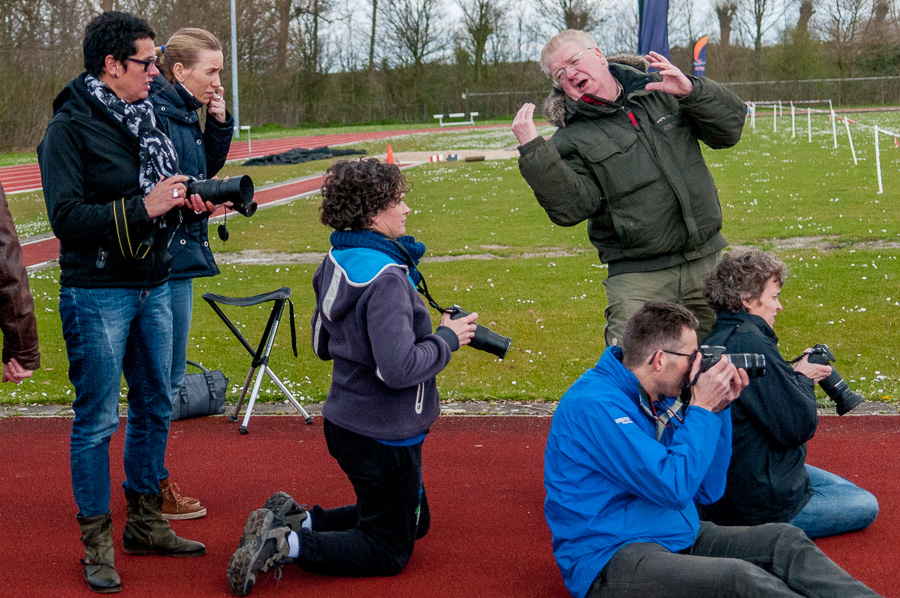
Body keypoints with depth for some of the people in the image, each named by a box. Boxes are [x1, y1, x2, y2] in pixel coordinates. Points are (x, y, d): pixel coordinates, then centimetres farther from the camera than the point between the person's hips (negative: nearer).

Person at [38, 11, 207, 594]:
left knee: (154, 407, 14)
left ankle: (145, 521, 28)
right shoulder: (69, 128, -12)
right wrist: (142, 206, -22)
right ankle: (97, 541, 10)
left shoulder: (142, 118, 11)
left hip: (152, 287, 8)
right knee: (98, 420, -1)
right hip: (97, 294, -7)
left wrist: (187, 201, 1)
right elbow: (67, 218, -19)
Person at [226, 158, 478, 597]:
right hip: (383, 434, -9)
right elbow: (399, 368, -31)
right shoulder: (386, 277, -25)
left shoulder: (336, 263, 3)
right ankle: (288, 545, -8)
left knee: (414, 521, 26)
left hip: (345, 423, 9)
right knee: (389, 550, 7)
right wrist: (447, 339, -14)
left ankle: (295, 520, 15)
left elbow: (323, 345, 14)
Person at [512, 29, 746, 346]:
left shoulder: (660, 90, 6)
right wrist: (532, 151, -26)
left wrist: (691, 90, -12)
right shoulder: (571, 139, -2)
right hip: (638, 280, -3)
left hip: (708, 263, 3)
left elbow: (729, 128, 4)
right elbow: (569, 206, -17)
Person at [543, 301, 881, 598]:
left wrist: (718, 410, 2)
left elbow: (706, 491, 12)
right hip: (610, 561, -10)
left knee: (784, 540, -2)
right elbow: (675, 488, -24)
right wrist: (701, 408, -14)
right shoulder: (594, 404, -19)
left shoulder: (657, 400, 10)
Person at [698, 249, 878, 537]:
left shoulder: (713, 343, 6)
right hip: (759, 501, -11)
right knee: (866, 506, 8)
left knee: (850, 489, 28)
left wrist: (794, 375, 2)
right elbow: (797, 426, -24)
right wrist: (803, 378, -7)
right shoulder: (751, 344, -26)